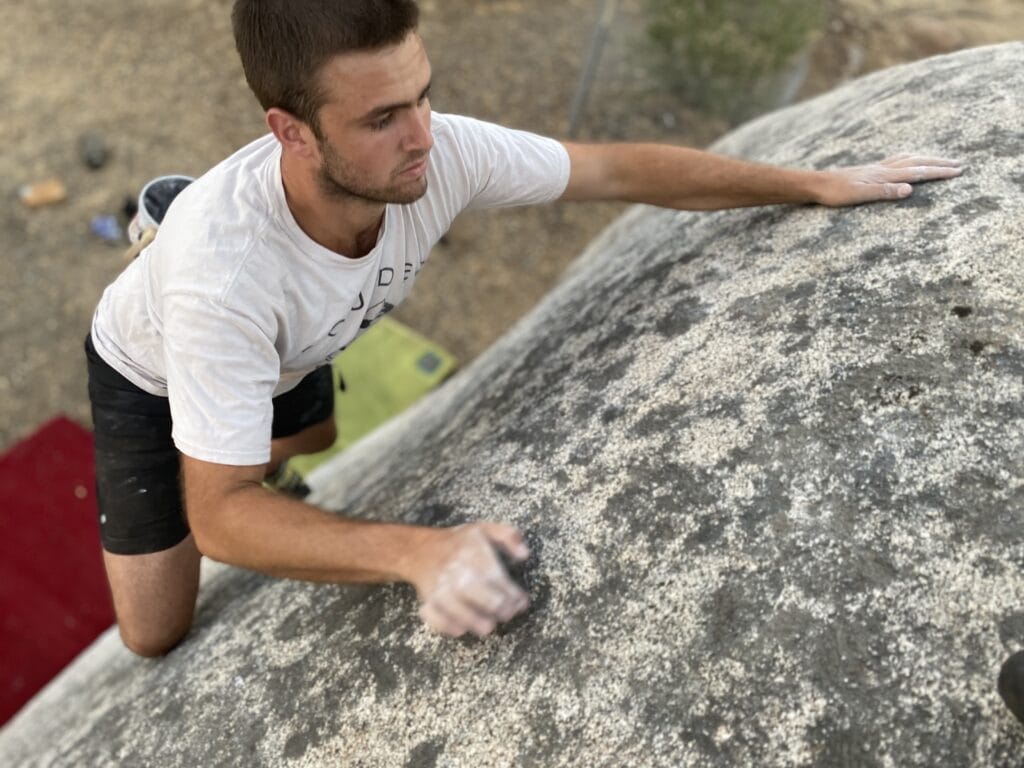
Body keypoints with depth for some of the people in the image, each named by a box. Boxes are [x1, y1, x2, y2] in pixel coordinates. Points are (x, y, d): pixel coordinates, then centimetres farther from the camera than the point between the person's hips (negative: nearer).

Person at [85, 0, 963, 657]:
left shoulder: (444, 152, -34)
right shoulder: (224, 268, -47)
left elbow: (620, 170, -21)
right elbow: (219, 513, -41)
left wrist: (820, 184, -15)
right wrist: (416, 551, -56)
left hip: (289, 360, 4)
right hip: (150, 380, -4)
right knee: (157, 636, 4)